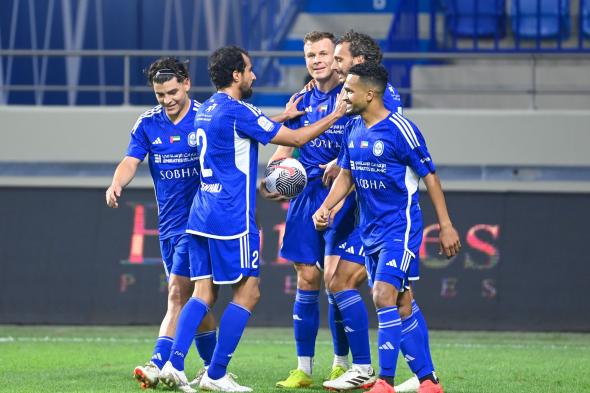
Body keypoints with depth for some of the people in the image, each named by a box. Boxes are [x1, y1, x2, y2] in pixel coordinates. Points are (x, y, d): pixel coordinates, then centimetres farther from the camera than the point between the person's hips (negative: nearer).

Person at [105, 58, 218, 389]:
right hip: (169, 225, 6)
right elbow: (131, 162, -3)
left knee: (178, 294, -14)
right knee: (192, 299, 10)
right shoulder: (148, 124, 5)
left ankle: (159, 365, -19)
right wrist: (116, 185, -23)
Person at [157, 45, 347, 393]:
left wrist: (282, 118, 34)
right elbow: (296, 139, -9)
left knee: (204, 292, 7)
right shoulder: (237, 111, -13)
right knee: (248, 292, 0)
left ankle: (175, 364, -7)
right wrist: (335, 116, 2)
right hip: (232, 219, -9)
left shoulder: (206, 111, 13)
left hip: (202, 217, 9)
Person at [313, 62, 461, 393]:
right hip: (371, 230, 8)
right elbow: (346, 175, 17)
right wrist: (326, 207, -1)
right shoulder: (353, 129, 7)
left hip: (401, 228, -8)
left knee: (384, 297, -17)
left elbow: (429, 176, -9)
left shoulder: (400, 130, -14)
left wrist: (446, 226, -9)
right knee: (402, 307, 9)